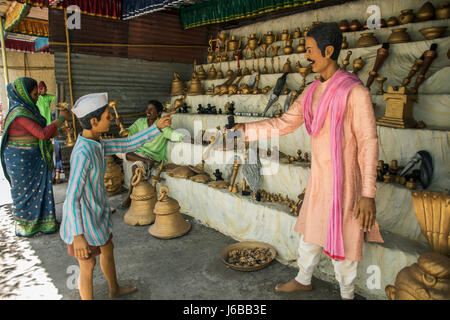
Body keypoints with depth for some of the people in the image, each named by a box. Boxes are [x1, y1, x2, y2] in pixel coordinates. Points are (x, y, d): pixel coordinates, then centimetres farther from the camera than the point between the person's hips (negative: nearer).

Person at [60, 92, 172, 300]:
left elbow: (128, 145, 4)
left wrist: (157, 127, 1)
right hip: (82, 220, -10)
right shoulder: (83, 154, -31)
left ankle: (114, 289, 53)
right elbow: (72, 198, -30)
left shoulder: (95, 145, -3)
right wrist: (78, 236, -30)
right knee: (88, 267, 12)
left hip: (96, 214, 10)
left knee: (108, 250, 28)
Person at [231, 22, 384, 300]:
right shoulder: (311, 92, 6)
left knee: (343, 241, 9)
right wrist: (247, 129, 6)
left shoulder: (354, 91, -15)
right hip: (317, 178, 7)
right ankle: (303, 280, 44)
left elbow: (369, 143, -16)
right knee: (310, 232, 21)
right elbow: (284, 124, 13)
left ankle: (347, 293, 34)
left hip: (343, 181, -7)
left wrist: (368, 193, -18)